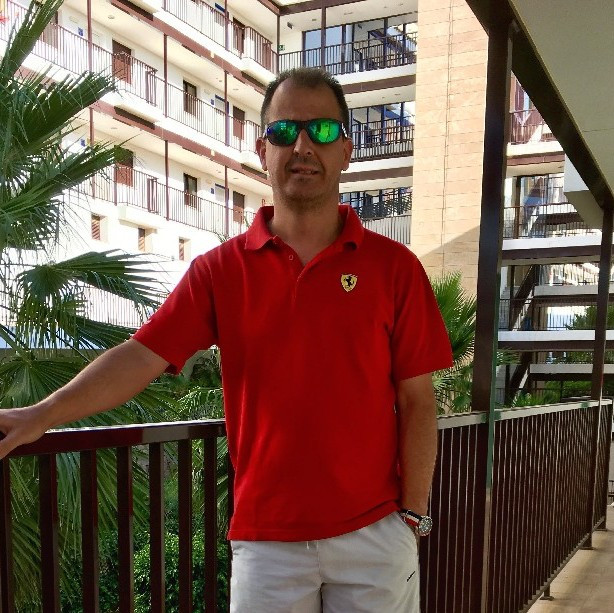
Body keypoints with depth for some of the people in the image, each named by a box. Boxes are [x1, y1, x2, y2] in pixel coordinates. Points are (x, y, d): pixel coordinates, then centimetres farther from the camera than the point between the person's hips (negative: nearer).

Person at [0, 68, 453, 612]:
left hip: (373, 532, 0)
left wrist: (413, 516, -4)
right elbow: (143, 354, -7)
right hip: (265, 537, 1)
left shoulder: (393, 265, -3)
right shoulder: (219, 269, 1)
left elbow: (416, 400, -2)